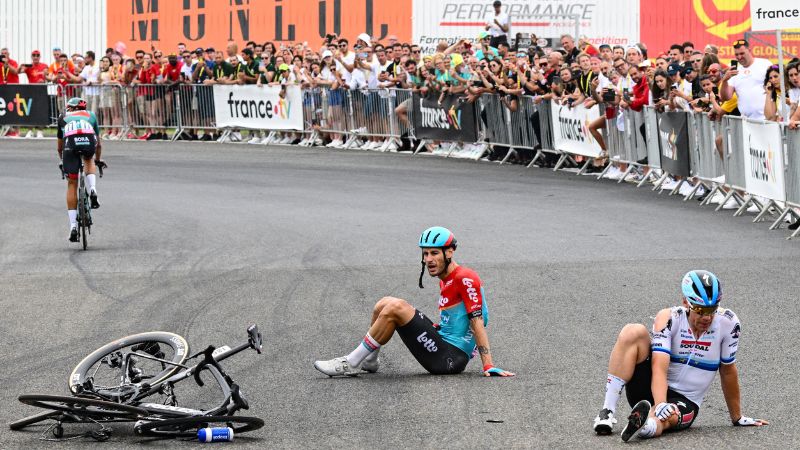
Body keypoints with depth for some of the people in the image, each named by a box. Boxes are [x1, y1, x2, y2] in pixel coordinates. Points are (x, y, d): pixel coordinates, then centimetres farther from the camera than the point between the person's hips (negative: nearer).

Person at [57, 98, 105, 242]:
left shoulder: (63, 117, 37)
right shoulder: (91, 115, 37)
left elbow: (59, 147, 44)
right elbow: (98, 144, 45)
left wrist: (63, 162, 61)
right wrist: (98, 160, 62)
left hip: (71, 142, -1)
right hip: (89, 141, 1)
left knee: (72, 184, 9)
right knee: (89, 161, 37)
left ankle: (73, 225, 4)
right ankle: (92, 190, 10)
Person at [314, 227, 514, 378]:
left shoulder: (466, 279, -12)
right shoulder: (445, 281, 15)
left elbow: (478, 322, -16)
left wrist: (488, 366, -20)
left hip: (450, 359, -10)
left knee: (395, 308, -22)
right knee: (385, 304, 8)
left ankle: (351, 364, -15)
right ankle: (369, 360, 17)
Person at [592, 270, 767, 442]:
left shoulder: (727, 323, -9)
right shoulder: (668, 319, -13)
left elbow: (728, 371, 4)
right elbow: (659, 367, -24)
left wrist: (737, 418, 13)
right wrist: (660, 405, -43)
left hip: (685, 402, 0)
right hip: (652, 388, 0)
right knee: (633, 332, -25)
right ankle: (607, 412, -31)